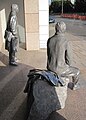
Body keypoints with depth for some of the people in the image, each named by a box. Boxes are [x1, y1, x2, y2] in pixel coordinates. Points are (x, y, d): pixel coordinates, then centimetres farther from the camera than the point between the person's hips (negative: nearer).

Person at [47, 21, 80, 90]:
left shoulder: (49, 40, -6)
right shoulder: (66, 42, -22)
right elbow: (69, 59, -16)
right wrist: (67, 66, 7)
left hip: (50, 68, 5)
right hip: (60, 70, -5)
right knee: (76, 71, 26)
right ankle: (74, 85, 52)